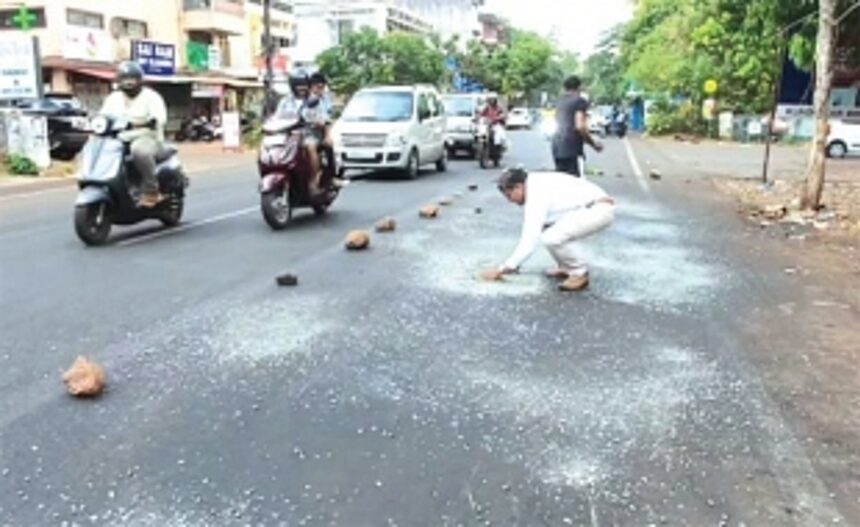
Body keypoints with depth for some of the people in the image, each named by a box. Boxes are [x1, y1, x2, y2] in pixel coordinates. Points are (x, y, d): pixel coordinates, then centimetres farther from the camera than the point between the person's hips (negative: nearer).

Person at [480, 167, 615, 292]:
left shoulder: (537, 197, -19)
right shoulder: (535, 185, 10)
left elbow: (529, 241, -22)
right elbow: (529, 231, 21)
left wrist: (501, 270, -14)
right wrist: (513, 263, 22)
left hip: (599, 209, -11)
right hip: (591, 205, 11)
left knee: (551, 238, -25)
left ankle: (579, 274, -3)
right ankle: (567, 267, 22)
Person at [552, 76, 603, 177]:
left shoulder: (560, 102, 18)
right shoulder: (580, 101, -4)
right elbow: (580, 126, -15)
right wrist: (593, 143, -3)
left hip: (557, 146, 8)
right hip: (572, 148, -8)